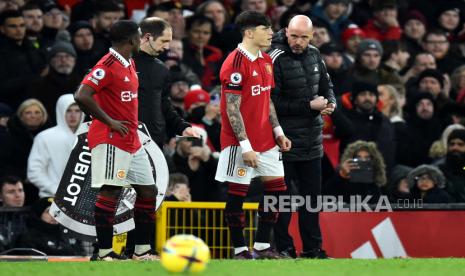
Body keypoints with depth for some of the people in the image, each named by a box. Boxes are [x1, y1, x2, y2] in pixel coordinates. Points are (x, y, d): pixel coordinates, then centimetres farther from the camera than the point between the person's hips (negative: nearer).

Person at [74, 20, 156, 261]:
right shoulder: (108, 65, -15)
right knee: (110, 192, -10)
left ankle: (142, 251, 15)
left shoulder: (129, 64, 15)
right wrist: (109, 121, -19)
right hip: (110, 140, -10)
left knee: (148, 191, 10)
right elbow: (82, 96, -24)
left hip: (131, 141, 10)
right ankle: (104, 253, -8)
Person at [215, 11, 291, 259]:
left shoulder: (266, 61, 12)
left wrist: (278, 131, 13)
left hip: (265, 141, 9)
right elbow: (232, 109, -17)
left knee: (276, 189, 7)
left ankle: (262, 246, 14)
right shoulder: (236, 63, -15)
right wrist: (245, 145, -20)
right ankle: (239, 250, 5)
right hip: (240, 142, -9)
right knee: (237, 194, -1)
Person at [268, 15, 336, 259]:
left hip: (311, 141, 7)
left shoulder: (314, 55, 7)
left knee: (312, 193, 13)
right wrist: (309, 106, -19)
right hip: (285, 140, -7)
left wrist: (330, 103, -4)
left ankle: (312, 248, 21)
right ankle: (282, 248, 6)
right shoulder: (277, 59, -15)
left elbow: (326, 85, 19)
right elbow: (273, 102, -19)